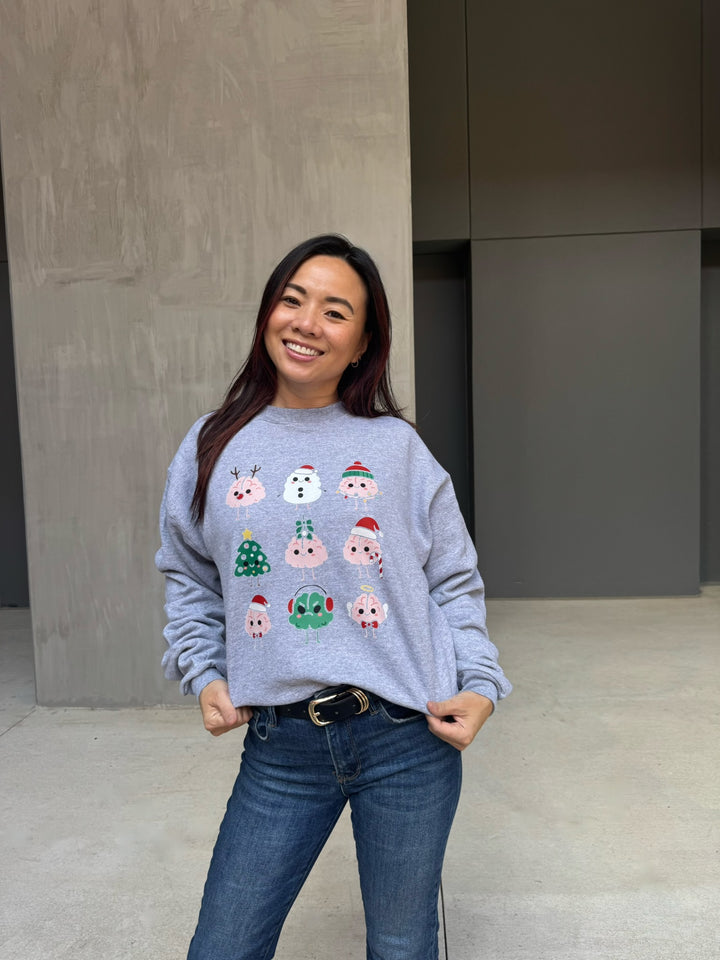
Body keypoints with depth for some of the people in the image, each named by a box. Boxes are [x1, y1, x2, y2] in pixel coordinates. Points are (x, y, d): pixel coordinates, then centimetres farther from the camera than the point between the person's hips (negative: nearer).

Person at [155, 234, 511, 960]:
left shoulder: (397, 447, -1)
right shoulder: (213, 447, 4)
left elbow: (454, 580, 5)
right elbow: (188, 578, 14)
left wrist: (479, 685, -5)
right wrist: (203, 674, 3)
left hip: (407, 737, 0)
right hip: (280, 747, 1)